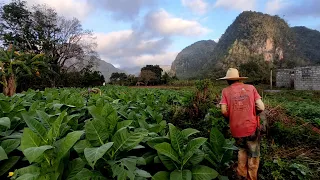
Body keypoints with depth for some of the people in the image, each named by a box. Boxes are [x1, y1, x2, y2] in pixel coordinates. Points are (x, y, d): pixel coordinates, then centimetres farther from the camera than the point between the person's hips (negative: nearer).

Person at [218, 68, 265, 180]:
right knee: (253, 156, 18)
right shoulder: (251, 88, 0)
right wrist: (253, 115, 13)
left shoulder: (226, 91, -3)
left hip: (236, 129, 1)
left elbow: (224, 111, -11)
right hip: (252, 128, -1)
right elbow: (261, 107, -6)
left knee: (242, 150, 27)